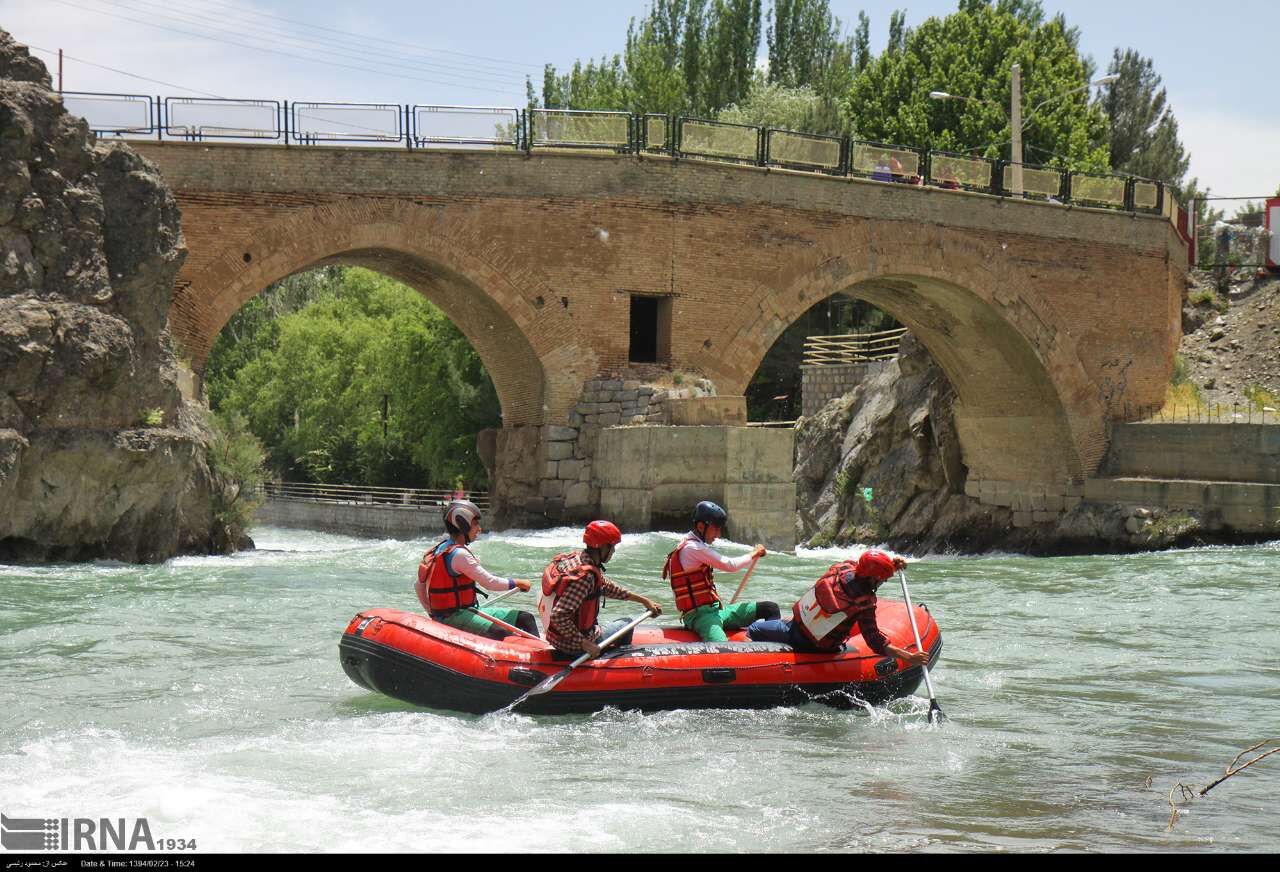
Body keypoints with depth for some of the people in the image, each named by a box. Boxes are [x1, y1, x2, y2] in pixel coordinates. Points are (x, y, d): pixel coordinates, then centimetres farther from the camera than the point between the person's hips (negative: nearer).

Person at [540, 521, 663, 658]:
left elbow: (606, 587, 16)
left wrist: (643, 600, 19)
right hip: (574, 647, -8)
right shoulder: (585, 576, -27)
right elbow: (558, 616, -34)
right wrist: (585, 644, -27)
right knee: (626, 624, 13)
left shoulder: (575, 558, 1)